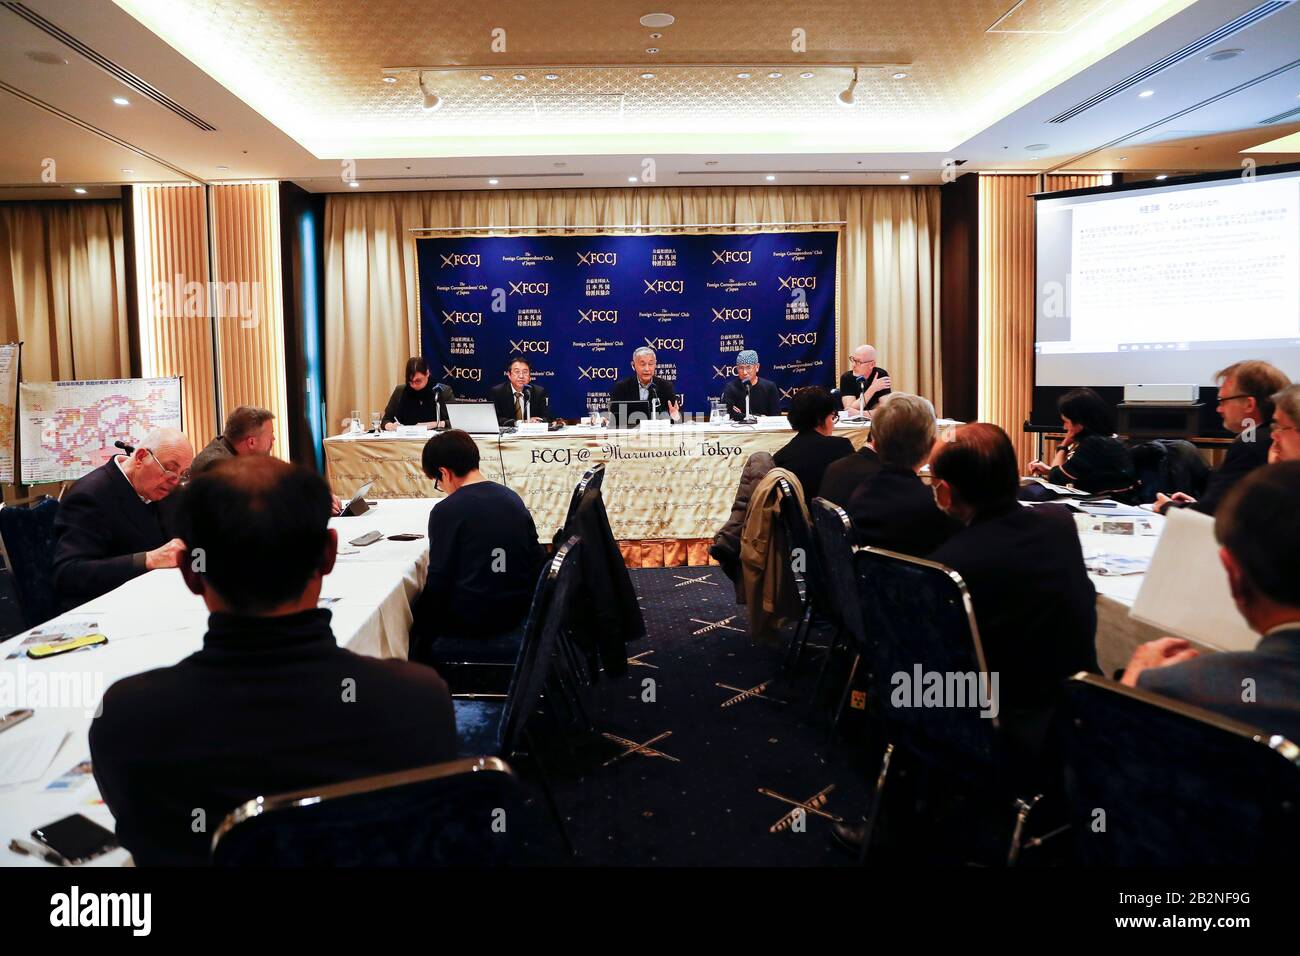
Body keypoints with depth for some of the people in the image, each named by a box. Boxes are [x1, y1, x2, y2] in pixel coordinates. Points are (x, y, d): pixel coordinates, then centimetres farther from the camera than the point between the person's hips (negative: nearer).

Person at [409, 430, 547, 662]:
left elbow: (438, 580, -12)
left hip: (470, 621, -7)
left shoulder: (445, 511, -14)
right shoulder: (513, 498, 4)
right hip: (517, 613, 7)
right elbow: (538, 559, 6)